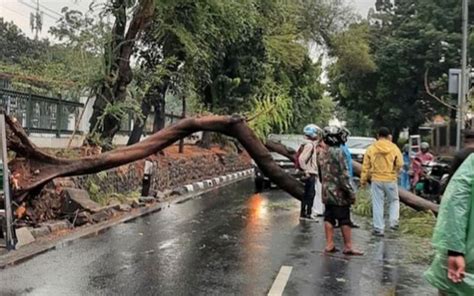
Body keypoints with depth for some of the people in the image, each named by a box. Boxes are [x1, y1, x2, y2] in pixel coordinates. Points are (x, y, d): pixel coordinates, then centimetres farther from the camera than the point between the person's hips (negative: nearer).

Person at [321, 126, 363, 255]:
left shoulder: (324, 153, 10)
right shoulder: (338, 152, -16)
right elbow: (343, 174, -19)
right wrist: (351, 192, -14)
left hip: (327, 192, 8)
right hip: (338, 192, -8)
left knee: (329, 218, 10)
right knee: (345, 220, -1)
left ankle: (329, 244, 13)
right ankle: (348, 247, 5)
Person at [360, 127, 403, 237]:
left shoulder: (371, 148, -1)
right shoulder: (394, 148, -3)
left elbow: (366, 166, 0)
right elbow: (400, 164, -6)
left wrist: (363, 180, 8)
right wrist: (394, 172, 14)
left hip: (376, 180, 1)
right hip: (390, 179, 0)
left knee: (377, 205, 5)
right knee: (394, 200, 21)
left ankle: (379, 229, 7)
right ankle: (394, 222, 10)